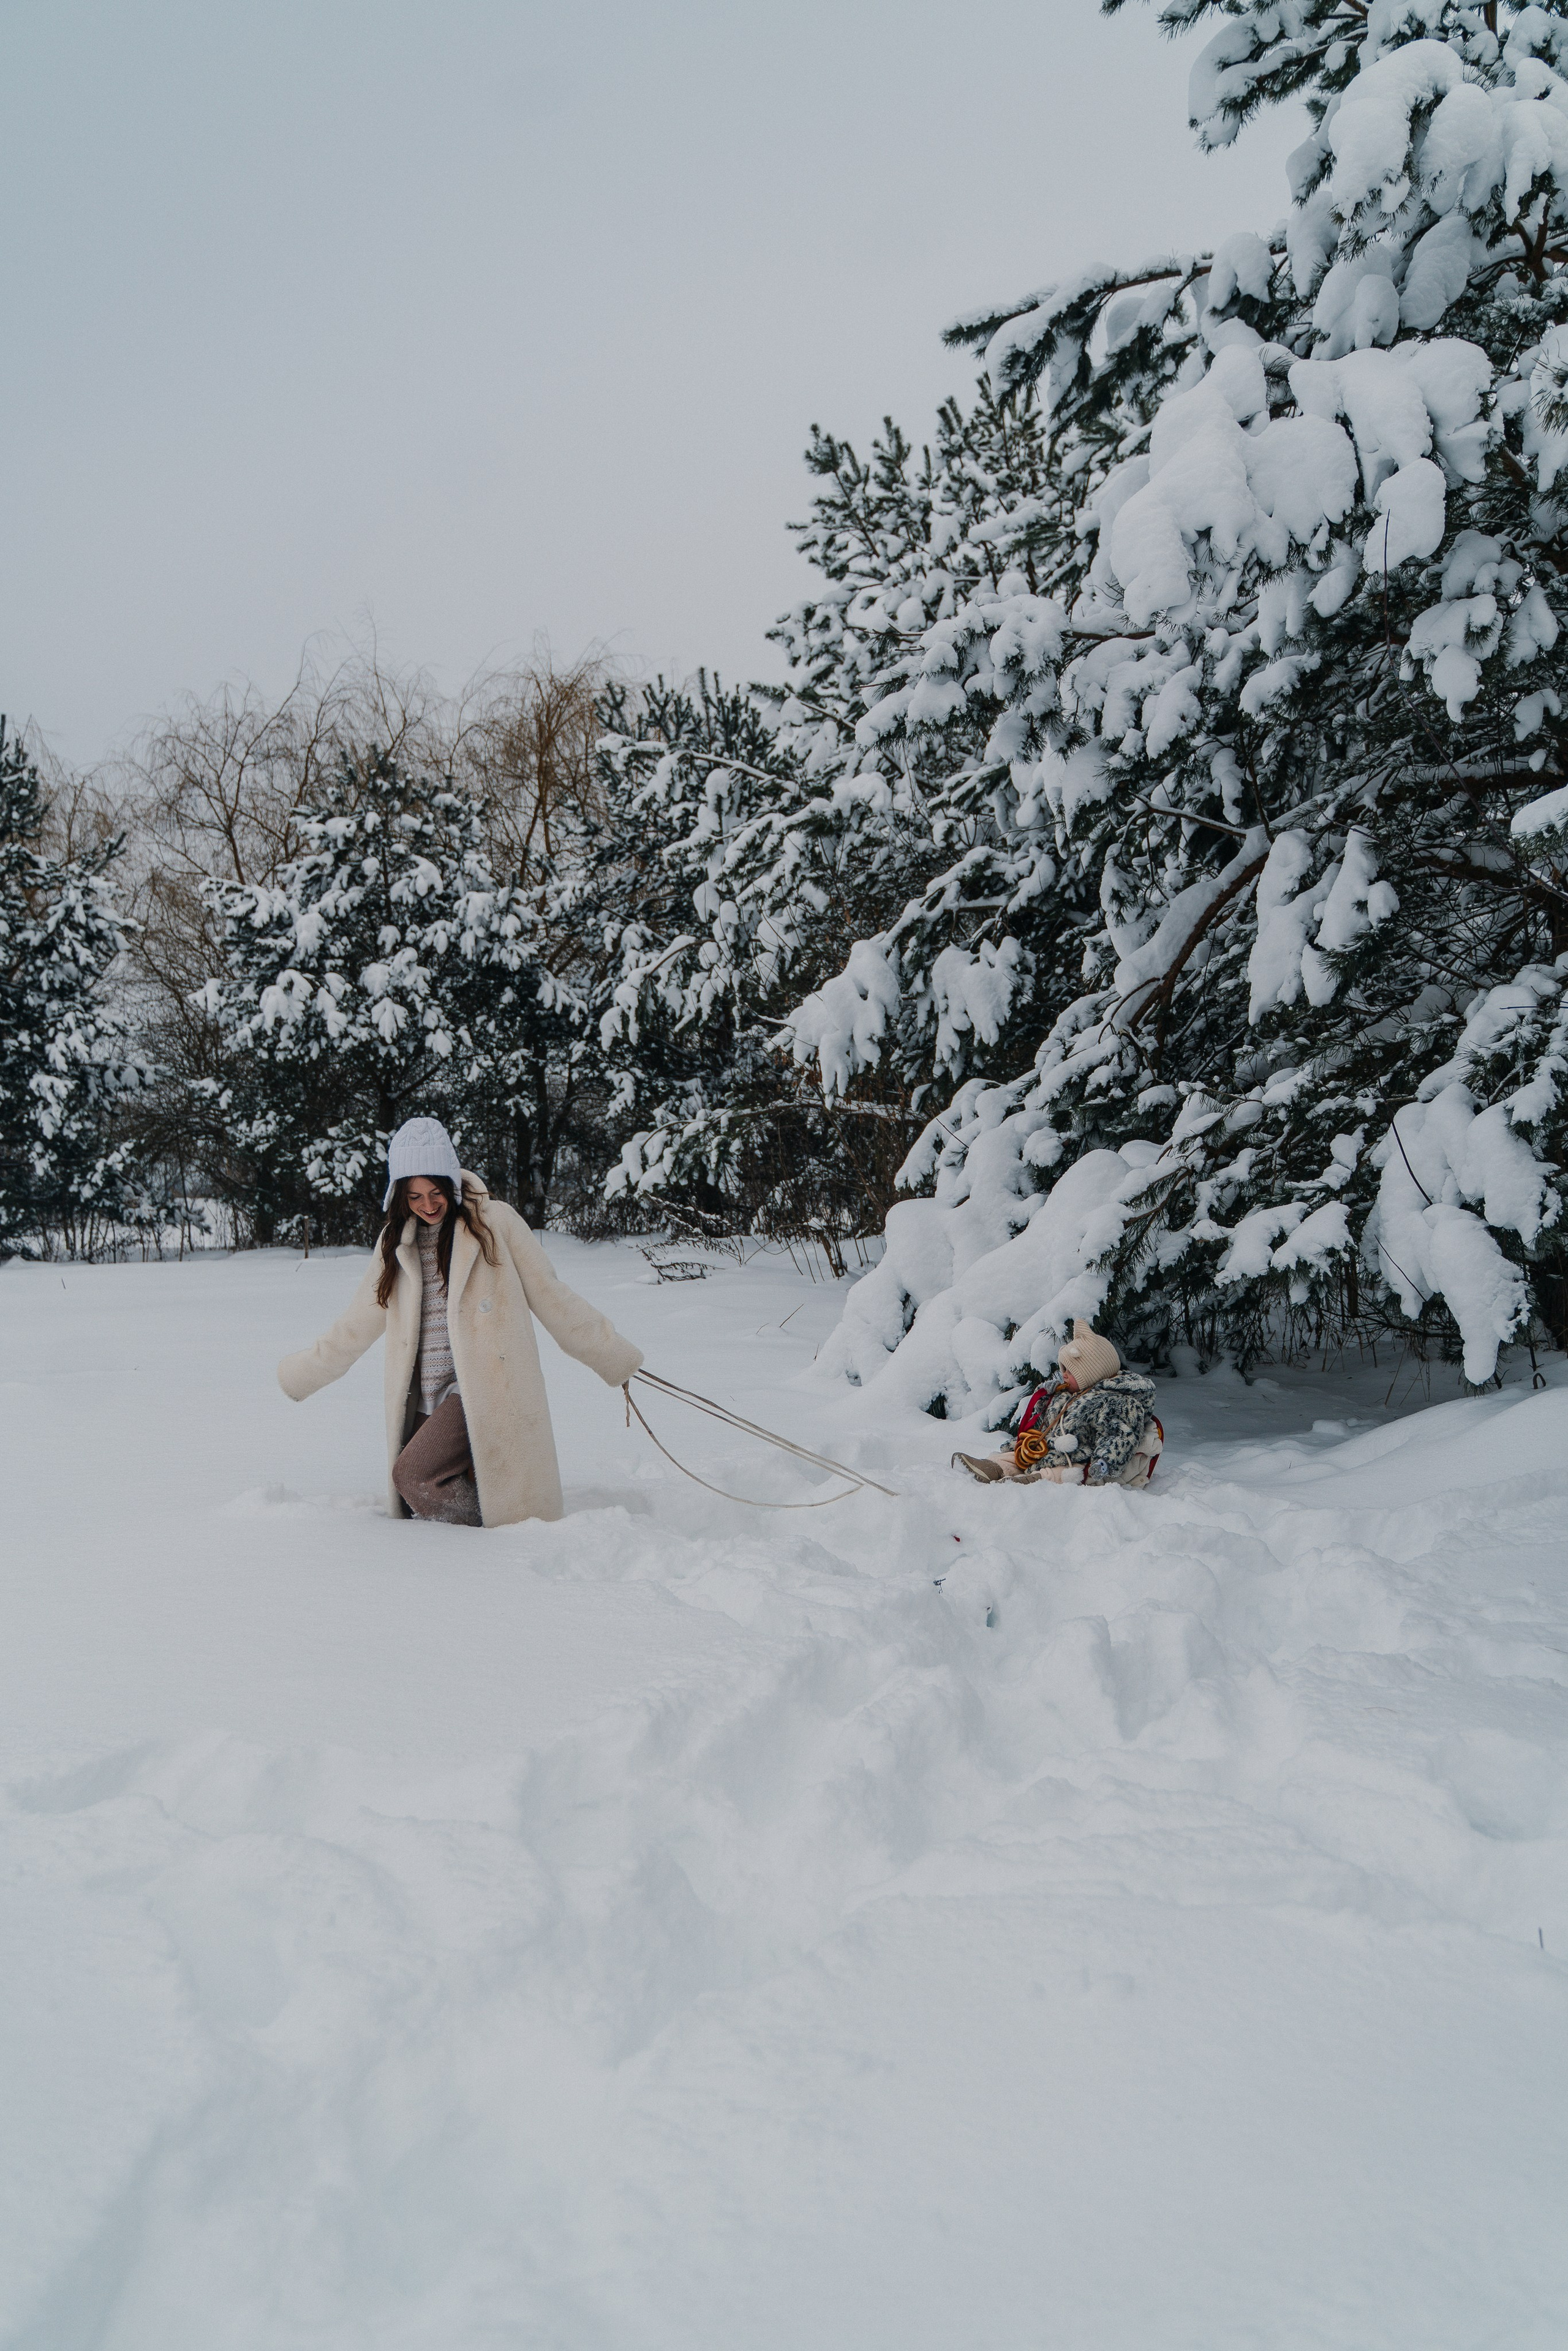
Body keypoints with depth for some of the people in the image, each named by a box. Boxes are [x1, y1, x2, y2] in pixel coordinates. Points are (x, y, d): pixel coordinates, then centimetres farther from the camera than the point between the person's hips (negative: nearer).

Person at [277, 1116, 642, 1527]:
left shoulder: (493, 1221, -1)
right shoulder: (397, 1240, 13)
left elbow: (551, 1297, 3)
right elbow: (358, 1324, 23)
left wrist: (615, 1357, 3)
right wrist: (299, 1374, 26)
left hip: (484, 1388, -6)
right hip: (425, 1399, 6)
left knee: (413, 1475, -23)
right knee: (416, 1513, -3)